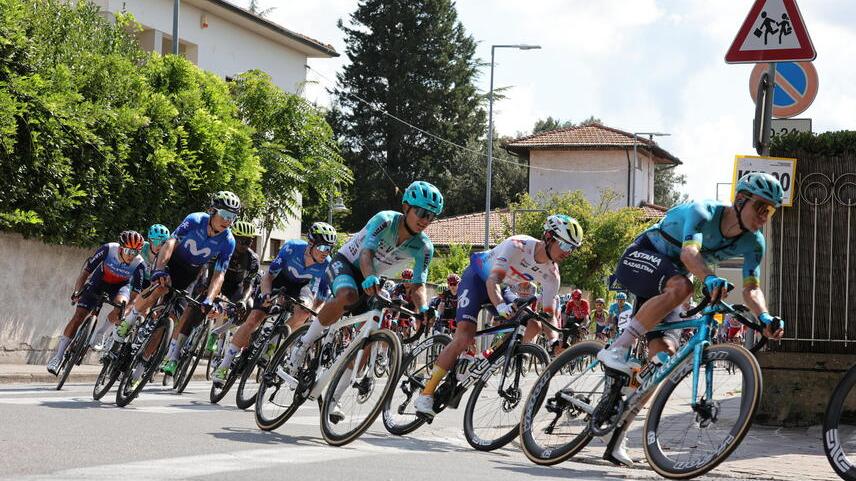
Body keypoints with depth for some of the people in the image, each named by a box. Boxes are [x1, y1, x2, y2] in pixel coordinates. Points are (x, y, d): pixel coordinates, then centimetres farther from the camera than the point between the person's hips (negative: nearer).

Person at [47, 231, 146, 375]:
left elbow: (135, 293, -25)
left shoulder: (139, 264, -30)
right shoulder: (108, 249, -31)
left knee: (121, 302, -34)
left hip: (121, 285, 0)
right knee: (80, 314, -12)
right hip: (100, 280, 0)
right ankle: (58, 356, -5)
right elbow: (86, 270, -22)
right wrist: (77, 291, -29)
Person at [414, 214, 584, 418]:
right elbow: (493, 280, -41)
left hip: (500, 288, 7)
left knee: (534, 325, -13)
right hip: (477, 278, -7)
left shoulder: (551, 274, -13)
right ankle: (425, 395, -21)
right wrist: (501, 306, -61)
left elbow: (550, 313, -10)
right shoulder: (517, 246, -32)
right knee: (464, 337, -23)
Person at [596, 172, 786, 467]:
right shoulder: (704, 213, -27)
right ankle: (616, 350, -33)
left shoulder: (753, 243, -9)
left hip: (662, 285, 7)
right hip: (641, 258, -7)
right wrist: (710, 279, -65)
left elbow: (751, 288, -17)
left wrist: (765, 317, -39)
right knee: (681, 286, -39)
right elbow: (689, 252, -44)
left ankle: (616, 440, -2)